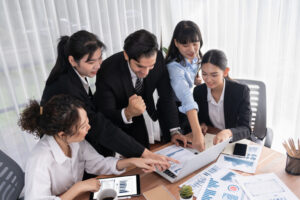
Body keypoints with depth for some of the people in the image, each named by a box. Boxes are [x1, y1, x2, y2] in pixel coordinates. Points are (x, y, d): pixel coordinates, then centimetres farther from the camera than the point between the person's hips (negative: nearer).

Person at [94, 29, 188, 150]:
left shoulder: (158, 59, -24)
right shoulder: (107, 72, -36)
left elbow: (166, 96, -14)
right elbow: (106, 117, -32)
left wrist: (174, 131, -21)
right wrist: (127, 113, -53)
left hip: (136, 121, 4)